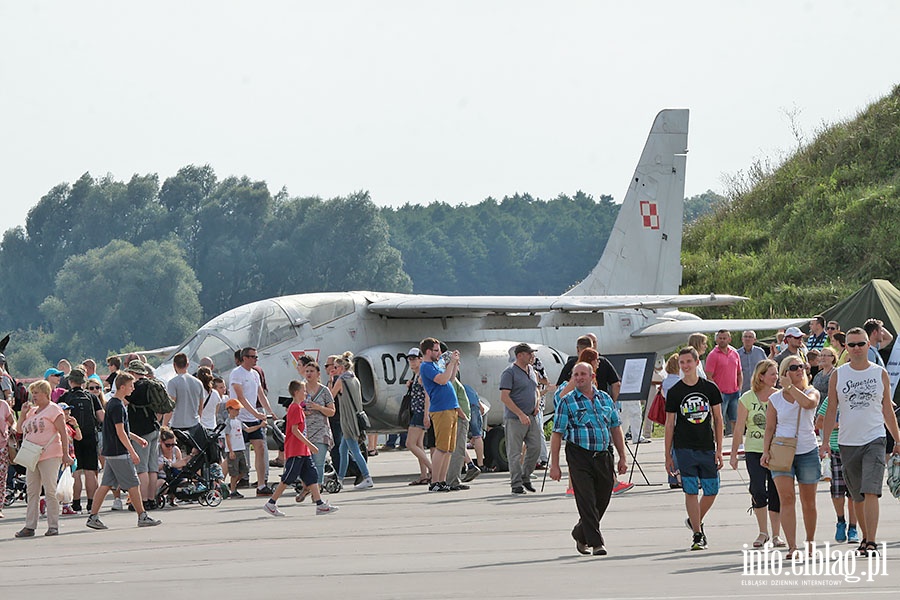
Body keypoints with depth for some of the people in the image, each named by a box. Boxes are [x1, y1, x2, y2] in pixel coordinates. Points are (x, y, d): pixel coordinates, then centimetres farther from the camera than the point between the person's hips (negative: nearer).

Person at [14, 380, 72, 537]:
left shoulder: (53, 409, -4)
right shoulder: (32, 411, 18)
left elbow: (63, 433, -8)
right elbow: (20, 429, 21)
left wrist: (65, 455, -13)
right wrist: (23, 413, 6)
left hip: (49, 456, -7)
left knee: (50, 491, -6)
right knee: (32, 492, 6)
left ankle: (53, 526, -1)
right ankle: (29, 526, 8)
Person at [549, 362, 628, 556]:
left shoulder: (605, 398, 13)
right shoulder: (567, 402, 0)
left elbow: (615, 429, 17)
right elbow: (557, 434, -2)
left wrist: (622, 457, 12)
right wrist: (554, 465, -7)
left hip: (603, 456, 4)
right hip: (579, 457, -4)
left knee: (602, 500, 8)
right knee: (587, 501, -9)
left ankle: (580, 534, 29)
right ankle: (596, 543, -7)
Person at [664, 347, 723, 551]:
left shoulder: (710, 388, 4)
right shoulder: (674, 392, 1)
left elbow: (717, 419, 8)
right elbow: (669, 424, 4)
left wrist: (719, 449, 1)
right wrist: (667, 456, 1)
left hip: (707, 448, 2)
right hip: (684, 448, -2)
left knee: (711, 491, 4)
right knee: (691, 492, -6)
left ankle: (695, 521, 29)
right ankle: (697, 534, 0)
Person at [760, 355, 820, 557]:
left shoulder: (811, 392, 3)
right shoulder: (775, 399, 5)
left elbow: (808, 403, -22)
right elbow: (770, 428, 8)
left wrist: (790, 387, -14)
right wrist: (766, 451, -4)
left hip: (807, 451, 0)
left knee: (808, 501, 9)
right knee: (787, 498, -14)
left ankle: (810, 542, 26)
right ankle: (792, 546, -19)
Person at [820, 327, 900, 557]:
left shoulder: (880, 373, 4)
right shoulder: (838, 375, 4)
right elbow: (831, 410, 7)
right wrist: (825, 441, 0)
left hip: (874, 440, -2)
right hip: (848, 441, 2)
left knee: (871, 492, -16)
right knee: (858, 497, 11)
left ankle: (871, 542, -20)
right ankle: (865, 537, 26)